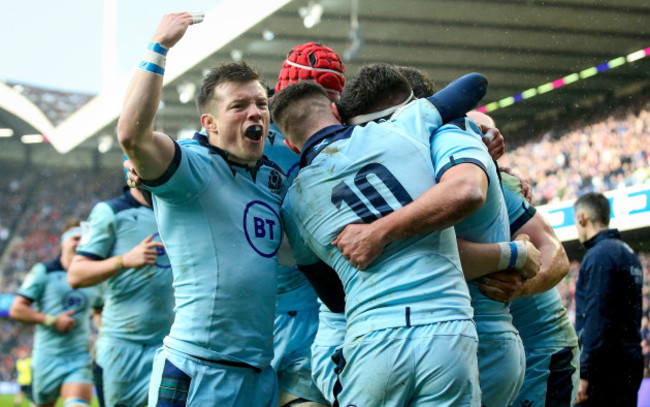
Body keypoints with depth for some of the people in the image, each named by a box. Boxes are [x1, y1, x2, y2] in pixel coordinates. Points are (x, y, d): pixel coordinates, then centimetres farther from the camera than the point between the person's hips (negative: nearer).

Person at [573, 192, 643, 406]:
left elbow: (597, 319, -19)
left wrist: (584, 374, -19)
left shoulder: (599, 255, -11)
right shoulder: (629, 254, 18)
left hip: (608, 365, -10)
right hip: (630, 361, 10)